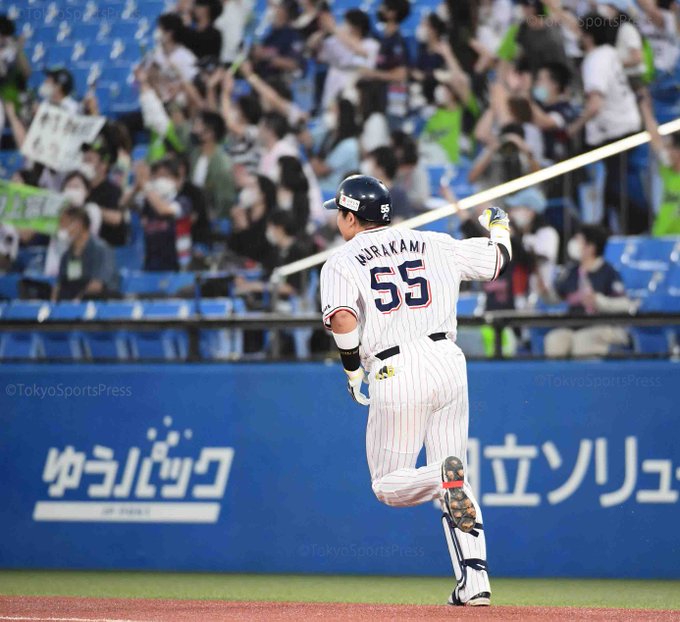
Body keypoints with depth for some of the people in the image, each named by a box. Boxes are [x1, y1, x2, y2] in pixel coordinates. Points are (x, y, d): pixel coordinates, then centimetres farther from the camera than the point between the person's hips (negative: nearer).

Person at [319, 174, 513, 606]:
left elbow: (343, 320, -15)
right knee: (458, 484, 13)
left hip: (394, 374, -4)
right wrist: (500, 230, 45)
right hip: (447, 360, 4)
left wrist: (352, 369, -1)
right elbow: (497, 261, 24)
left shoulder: (341, 263, 3)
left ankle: (444, 476, -26)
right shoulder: (435, 244, 14)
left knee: (387, 485, 8)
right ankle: (475, 581, 0)